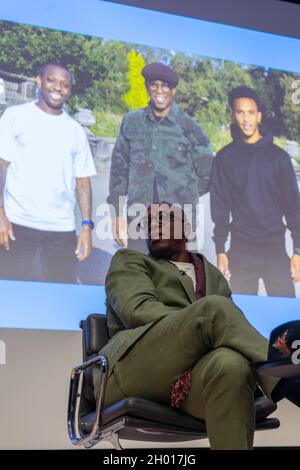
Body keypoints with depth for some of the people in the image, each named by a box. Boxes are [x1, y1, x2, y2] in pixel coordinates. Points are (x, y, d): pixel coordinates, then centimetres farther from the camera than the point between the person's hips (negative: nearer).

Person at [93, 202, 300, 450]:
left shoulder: (213, 275, 31)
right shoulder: (129, 260, 20)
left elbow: (233, 323, 15)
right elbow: (138, 311, -2)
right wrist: (197, 325, -15)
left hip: (195, 372, 3)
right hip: (134, 370, -2)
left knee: (231, 363, -39)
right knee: (214, 308, -31)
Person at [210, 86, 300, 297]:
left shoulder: (278, 156, 4)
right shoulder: (225, 157, 6)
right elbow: (220, 206, 5)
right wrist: (220, 249, -2)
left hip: (275, 247, 0)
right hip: (240, 250, 0)